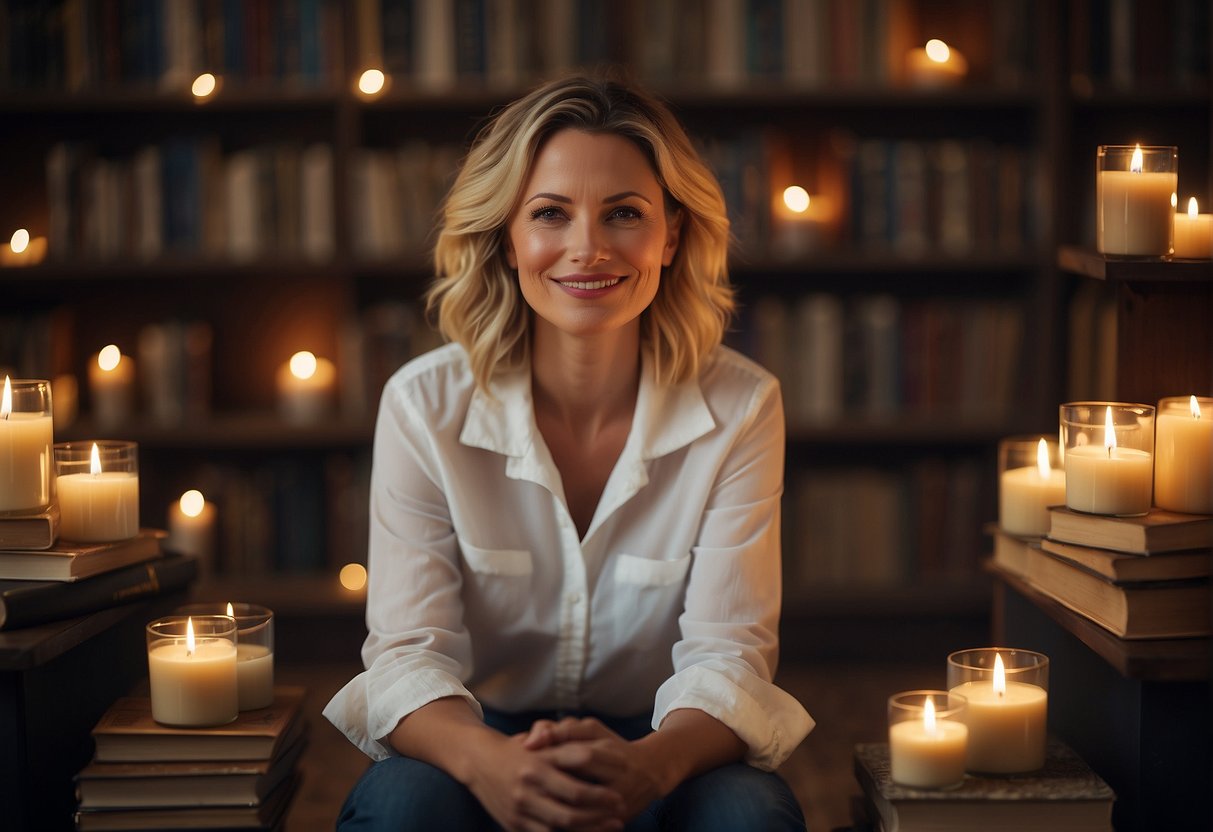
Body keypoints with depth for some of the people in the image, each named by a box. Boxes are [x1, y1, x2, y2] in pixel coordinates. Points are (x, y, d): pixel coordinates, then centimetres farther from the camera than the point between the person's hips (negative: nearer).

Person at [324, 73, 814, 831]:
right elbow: (409, 652, -14)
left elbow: (728, 656, -12)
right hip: (484, 738, 0)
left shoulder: (741, 408, -8)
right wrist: (487, 762, -38)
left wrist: (650, 765, -37)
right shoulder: (425, 405, -9)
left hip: (659, 749, 1)